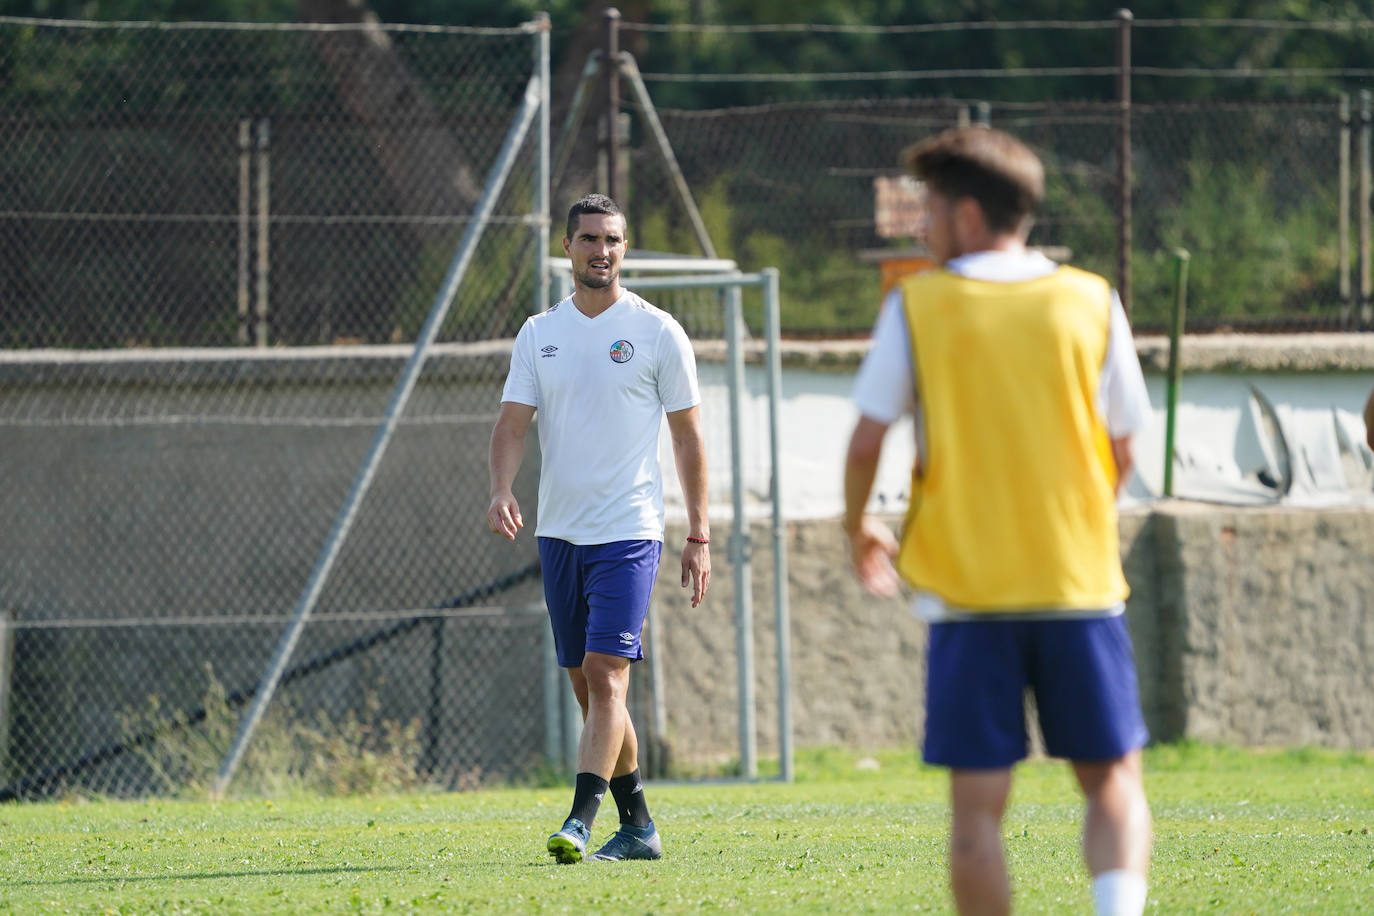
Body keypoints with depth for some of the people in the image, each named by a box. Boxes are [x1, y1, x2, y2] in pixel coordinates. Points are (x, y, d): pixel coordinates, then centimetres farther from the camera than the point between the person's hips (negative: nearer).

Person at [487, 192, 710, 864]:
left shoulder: (657, 332, -1)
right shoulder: (539, 333, 9)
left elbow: (688, 435, 3)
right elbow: (513, 422, 3)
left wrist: (699, 537, 0)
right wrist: (501, 491, -17)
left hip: (628, 532, -5)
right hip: (558, 531, 5)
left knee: (606, 675, -16)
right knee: (585, 686, 8)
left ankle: (579, 823, -22)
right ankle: (637, 827, 17)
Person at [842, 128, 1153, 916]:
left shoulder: (916, 306, -1)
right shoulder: (1090, 302, 3)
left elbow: (868, 441, -1)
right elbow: (1122, 452, 7)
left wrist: (859, 529, 18)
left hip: (965, 585, -1)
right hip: (1080, 581, 1)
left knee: (978, 805, 3)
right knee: (1113, 777, 10)